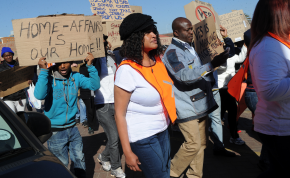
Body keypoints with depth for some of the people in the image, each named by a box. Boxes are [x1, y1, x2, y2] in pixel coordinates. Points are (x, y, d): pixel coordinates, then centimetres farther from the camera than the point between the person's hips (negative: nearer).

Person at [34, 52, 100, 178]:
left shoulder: (76, 77, -2)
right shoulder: (48, 78, -14)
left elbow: (94, 85, -11)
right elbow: (39, 95, -32)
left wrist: (90, 66, -20)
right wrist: (43, 70, -34)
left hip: (72, 128, 4)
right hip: (55, 131, -4)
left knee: (80, 160, 16)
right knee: (61, 164, 12)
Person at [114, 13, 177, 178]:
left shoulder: (157, 60, 1)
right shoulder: (127, 70, -19)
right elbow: (119, 113, -16)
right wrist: (128, 152, -15)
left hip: (163, 131, 7)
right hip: (143, 138, -7)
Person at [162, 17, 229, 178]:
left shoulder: (192, 48, 14)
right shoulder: (172, 52, -14)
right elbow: (184, 76, -30)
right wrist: (212, 65, -37)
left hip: (200, 104, 9)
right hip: (186, 107, -9)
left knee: (201, 143, 13)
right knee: (193, 144, -8)